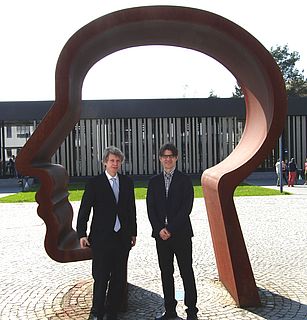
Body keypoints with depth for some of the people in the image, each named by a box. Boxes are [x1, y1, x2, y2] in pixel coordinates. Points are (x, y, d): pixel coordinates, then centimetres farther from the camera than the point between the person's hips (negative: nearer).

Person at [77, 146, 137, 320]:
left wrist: (133, 232, 11)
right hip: (101, 238, -4)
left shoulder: (127, 182, 9)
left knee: (119, 278, 9)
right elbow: (84, 210, -4)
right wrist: (82, 234, -9)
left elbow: (131, 209, 13)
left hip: (122, 237, 4)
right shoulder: (95, 183, -2)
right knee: (101, 278, 0)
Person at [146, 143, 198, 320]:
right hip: (161, 234, 4)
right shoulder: (154, 182, 9)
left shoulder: (185, 180, -2)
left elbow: (186, 208, -10)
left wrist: (170, 229, -14)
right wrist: (159, 229, -9)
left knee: (187, 272, 3)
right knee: (166, 272, 10)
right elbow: (151, 209, 5)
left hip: (181, 233, -3)